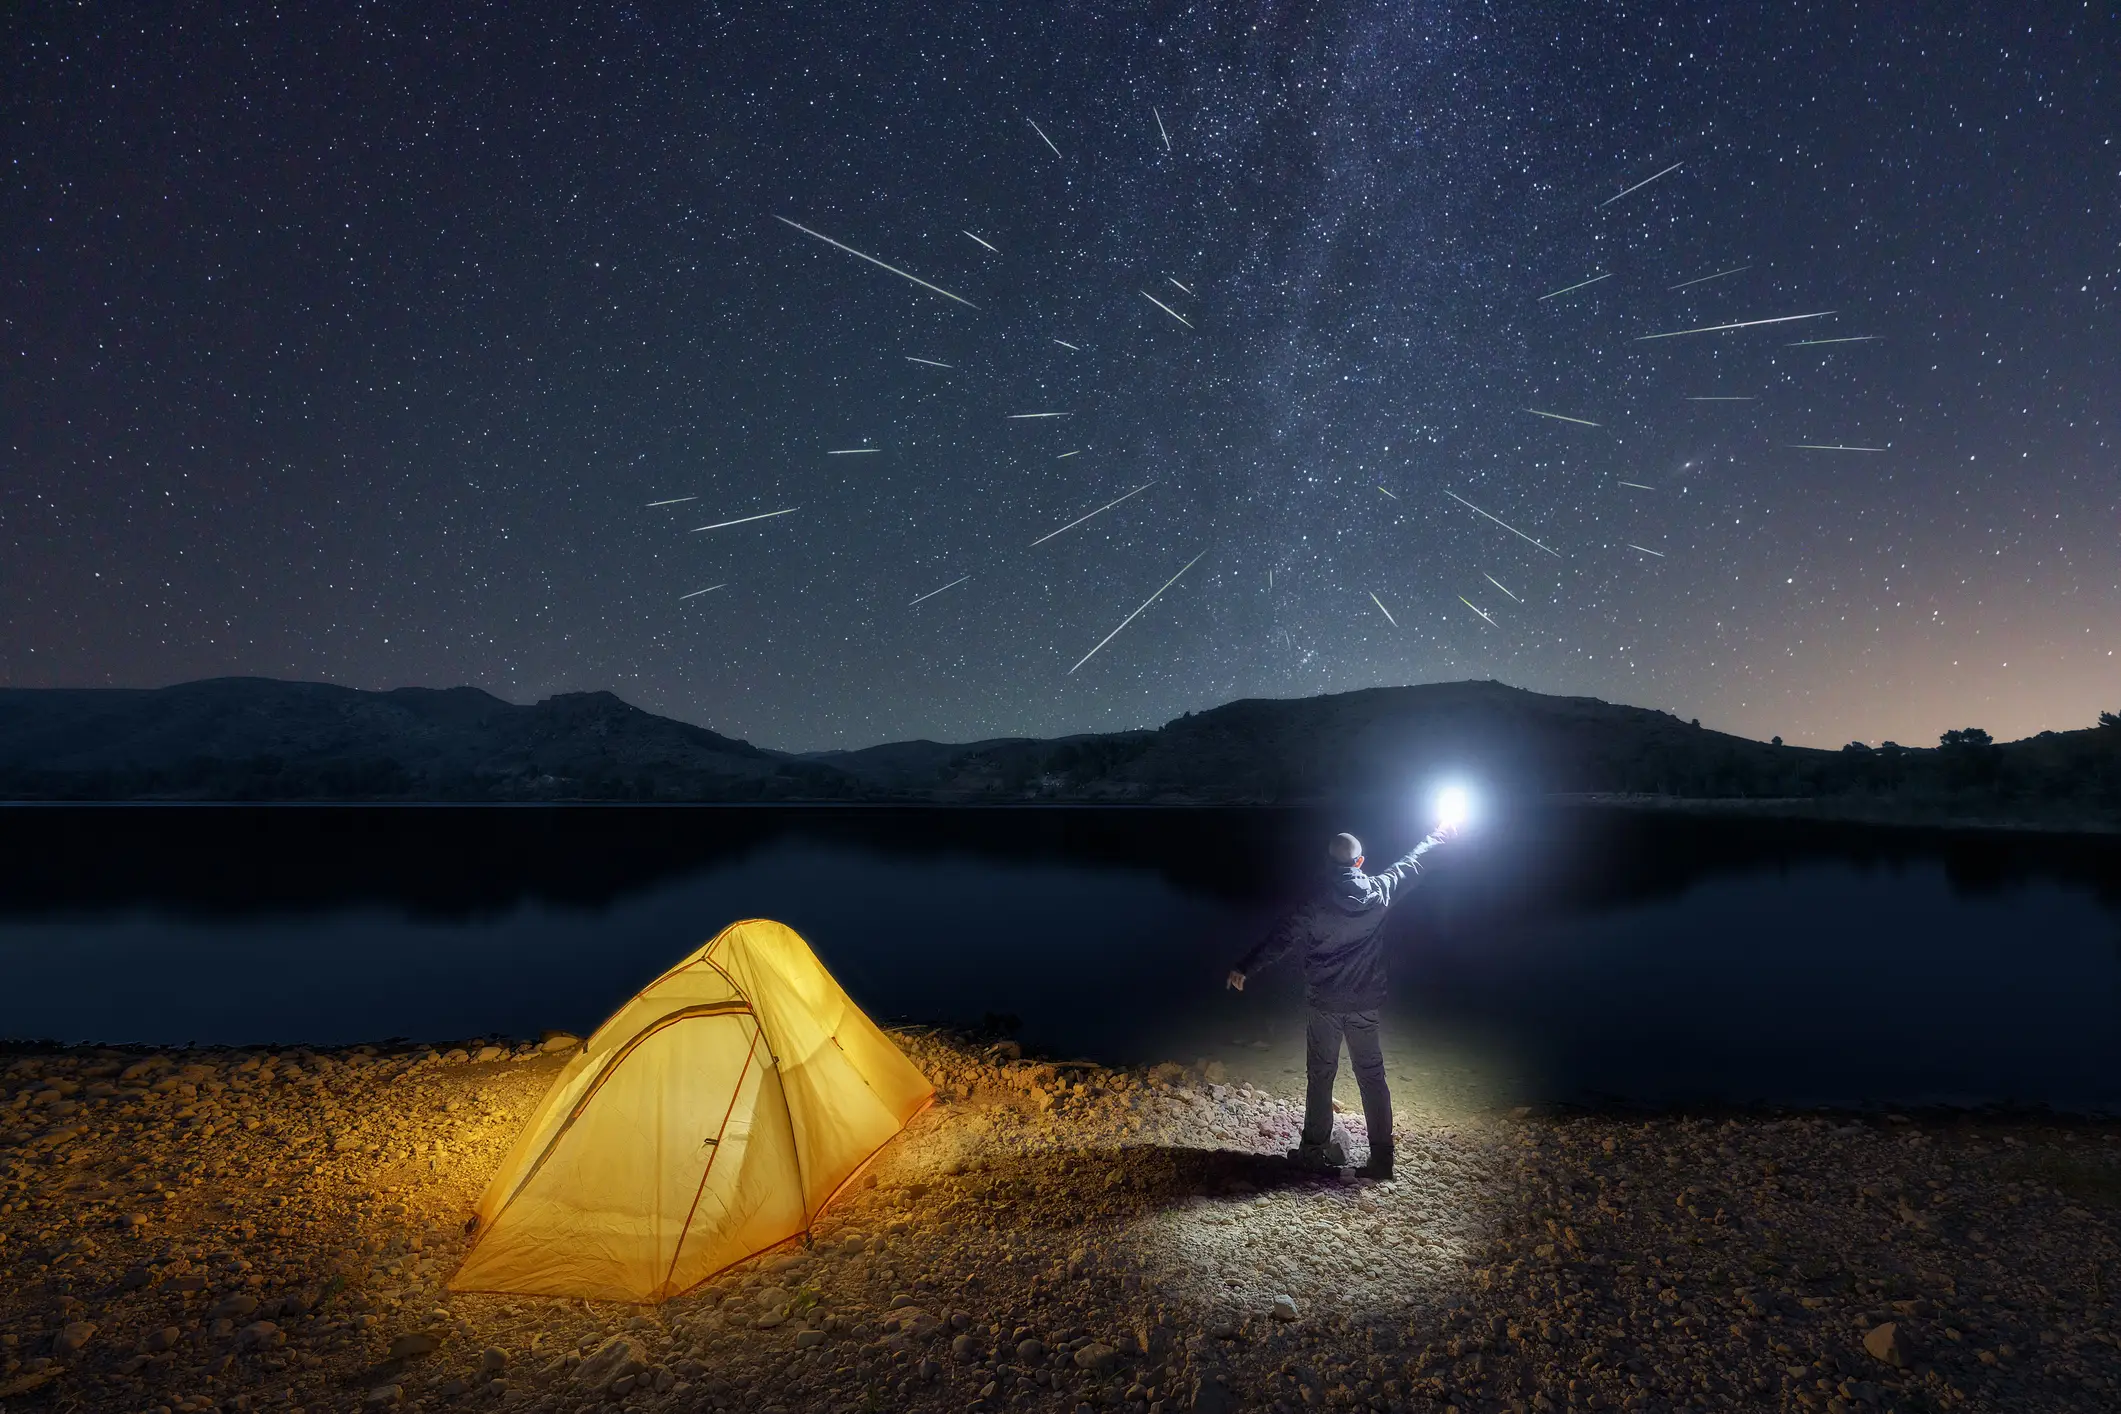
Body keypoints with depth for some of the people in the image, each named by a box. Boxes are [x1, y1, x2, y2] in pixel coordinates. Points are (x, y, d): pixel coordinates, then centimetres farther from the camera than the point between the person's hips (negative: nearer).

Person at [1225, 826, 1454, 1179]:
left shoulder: (1316, 904, -13)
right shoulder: (1378, 893, -6)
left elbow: (1281, 938, -8)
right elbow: (1411, 865, 10)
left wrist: (1244, 967, 3)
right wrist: (1438, 836, 28)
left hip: (1324, 1004, -2)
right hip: (1365, 1004, 2)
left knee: (1320, 1076, 10)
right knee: (1372, 1077, 10)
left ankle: (1315, 1149, 18)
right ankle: (1382, 1157, 12)